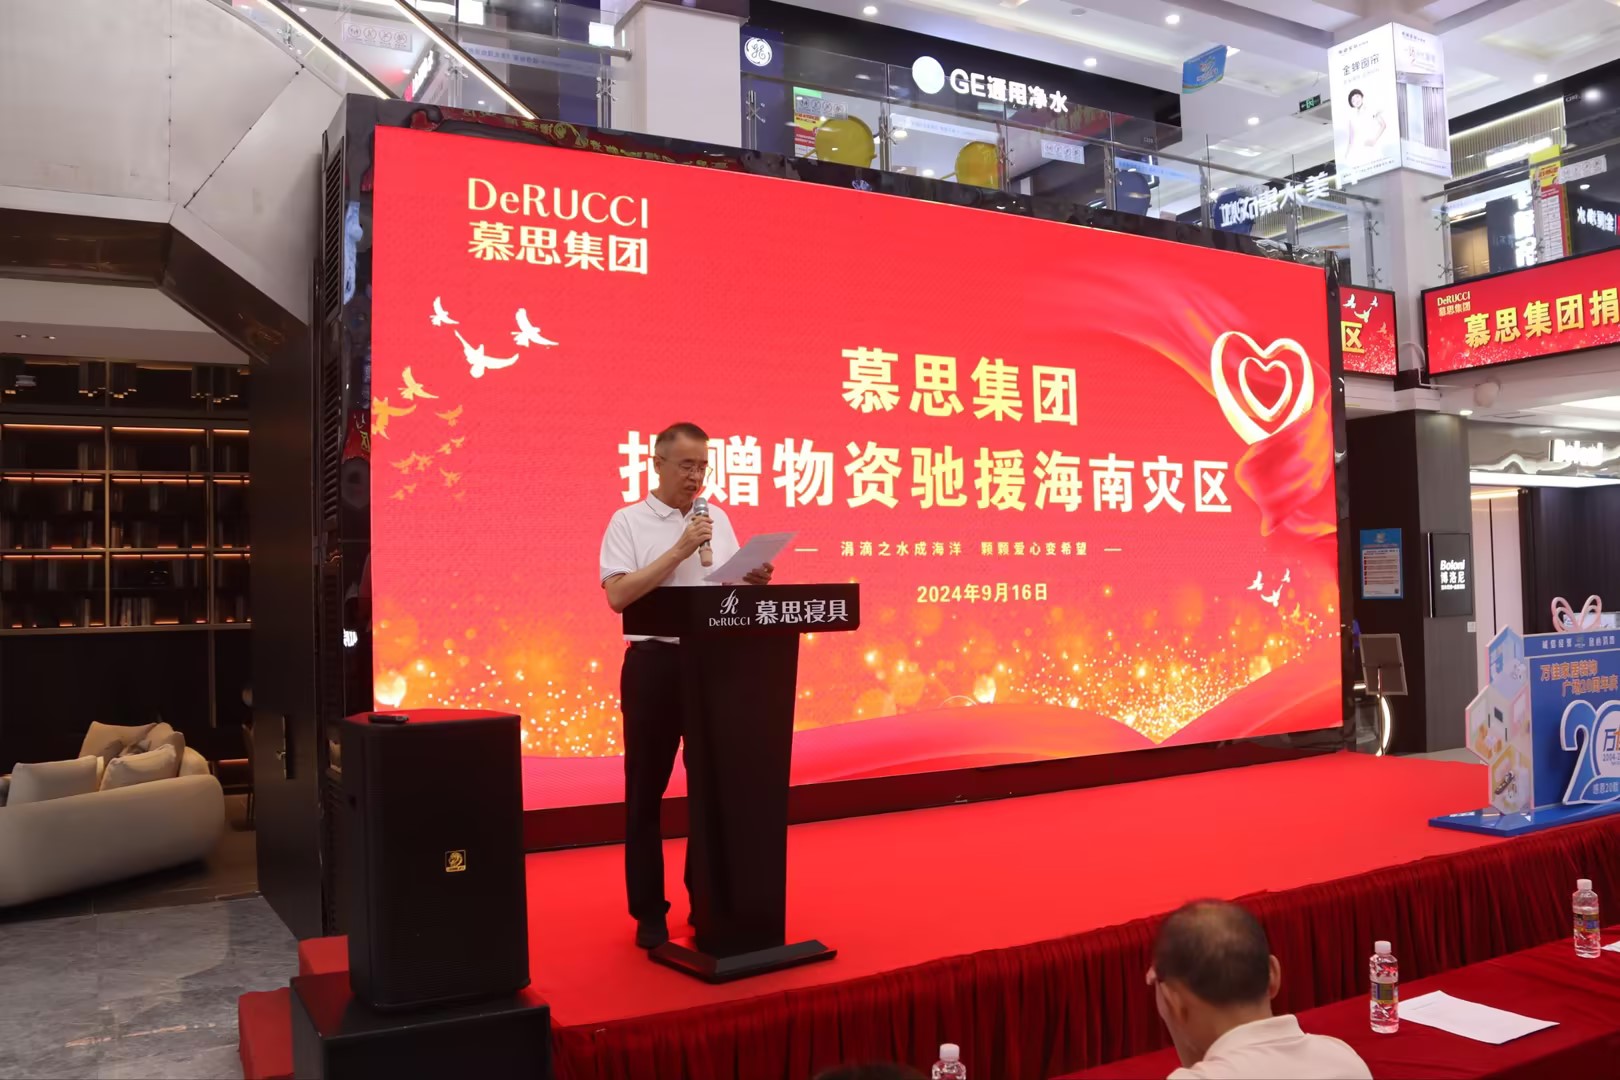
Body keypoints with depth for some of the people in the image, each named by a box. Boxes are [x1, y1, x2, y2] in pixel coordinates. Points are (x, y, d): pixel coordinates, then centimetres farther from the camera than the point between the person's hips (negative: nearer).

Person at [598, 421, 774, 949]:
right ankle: (649, 912, 15)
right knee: (646, 791, 4)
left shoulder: (718, 520, 11)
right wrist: (678, 551, -18)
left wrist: (755, 582, -9)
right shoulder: (628, 522, -3)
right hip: (655, 664, -4)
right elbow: (618, 595, -15)